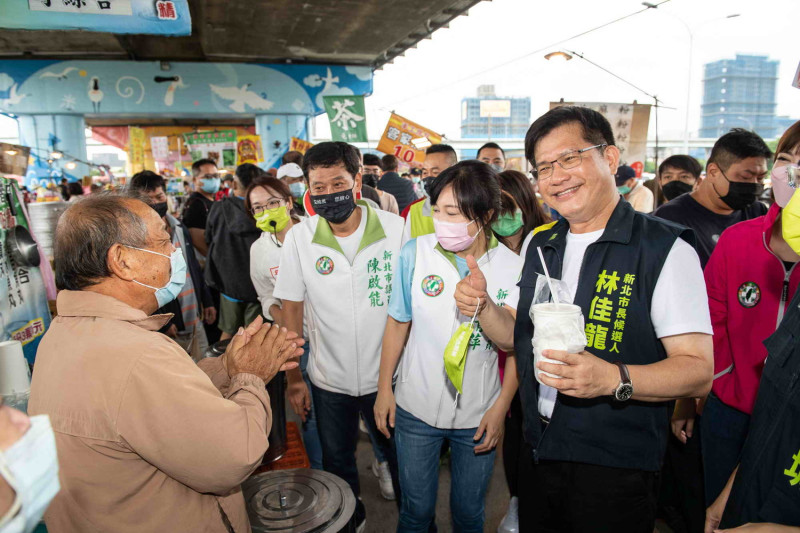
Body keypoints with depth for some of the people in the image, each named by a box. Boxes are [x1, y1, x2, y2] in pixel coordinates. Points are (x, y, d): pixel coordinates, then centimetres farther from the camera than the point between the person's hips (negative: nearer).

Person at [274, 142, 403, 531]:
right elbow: (291, 309, -2)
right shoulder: (299, 238, -10)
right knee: (336, 461, 22)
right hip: (329, 380, 2)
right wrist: (292, 376, 0)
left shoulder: (395, 229, -14)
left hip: (388, 375, -1)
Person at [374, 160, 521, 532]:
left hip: (478, 416, 0)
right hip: (416, 408, 0)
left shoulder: (511, 267, -12)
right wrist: (384, 387, 3)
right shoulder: (415, 252, -11)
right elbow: (398, 322, -2)